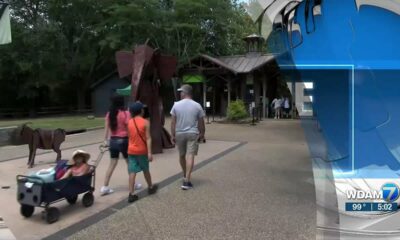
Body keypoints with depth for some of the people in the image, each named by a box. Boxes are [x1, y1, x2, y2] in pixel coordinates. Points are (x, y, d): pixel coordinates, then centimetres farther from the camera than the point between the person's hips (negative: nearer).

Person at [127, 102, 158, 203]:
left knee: (132, 172, 1)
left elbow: (129, 136, 8)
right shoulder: (145, 122, -11)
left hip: (131, 151, 3)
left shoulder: (129, 122, 1)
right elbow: (148, 138, -14)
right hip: (142, 151, -2)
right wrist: (149, 152, -15)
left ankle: (131, 194, -2)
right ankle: (151, 187, 34)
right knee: (146, 170, 15)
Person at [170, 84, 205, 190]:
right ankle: (187, 181, -9)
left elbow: (173, 122, -1)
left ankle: (185, 176, 35)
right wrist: (202, 134, 13)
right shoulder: (197, 106, -3)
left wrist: (172, 135, 6)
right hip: (192, 134, -2)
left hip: (179, 134, 2)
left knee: (182, 155, 18)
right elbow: (201, 122, 0)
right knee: (190, 156, -4)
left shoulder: (176, 105, -2)